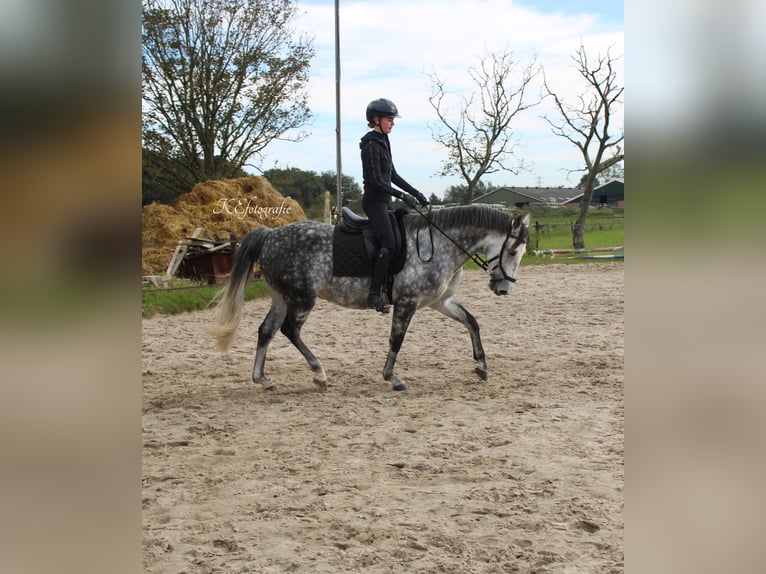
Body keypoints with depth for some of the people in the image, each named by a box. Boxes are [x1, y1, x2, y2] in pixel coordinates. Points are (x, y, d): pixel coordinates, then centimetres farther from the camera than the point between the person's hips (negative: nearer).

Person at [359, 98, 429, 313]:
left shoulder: (383, 142, 16)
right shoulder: (371, 144, -13)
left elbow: (392, 175, 20)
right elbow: (376, 180, -19)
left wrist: (415, 193, 15)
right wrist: (402, 196, -20)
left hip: (384, 201, 10)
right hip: (374, 200, -10)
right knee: (389, 245, -21)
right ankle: (374, 295, -20)